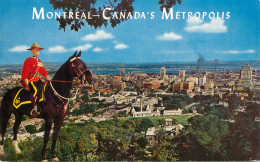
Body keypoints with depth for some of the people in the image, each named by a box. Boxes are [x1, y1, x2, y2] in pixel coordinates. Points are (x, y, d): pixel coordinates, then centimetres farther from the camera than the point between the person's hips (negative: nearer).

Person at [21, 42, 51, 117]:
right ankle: (34, 109, -38)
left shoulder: (39, 62, 21)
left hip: (38, 80, 8)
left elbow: (44, 72, 23)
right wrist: (26, 85, -15)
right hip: (30, 80, -8)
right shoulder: (28, 60, -1)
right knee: (36, 89, -33)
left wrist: (48, 78, 3)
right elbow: (24, 74, -7)